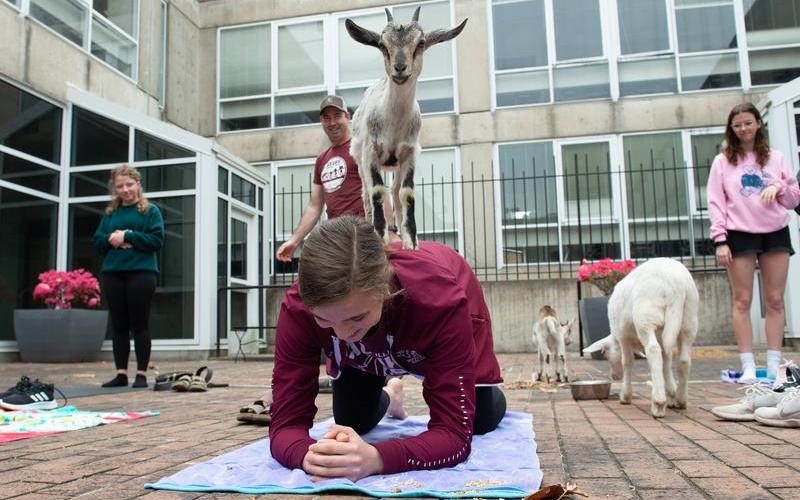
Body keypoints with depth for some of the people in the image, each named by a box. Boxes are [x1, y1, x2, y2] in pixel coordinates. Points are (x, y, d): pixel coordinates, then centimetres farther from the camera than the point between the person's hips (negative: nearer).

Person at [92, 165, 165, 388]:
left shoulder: (150, 211, 4)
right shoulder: (110, 213, 17)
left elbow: (157, 240, -7)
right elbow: (98, 242, 14)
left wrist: (127, 236, -12)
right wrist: (110, 239, -7)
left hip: (141, 273, -4)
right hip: (112, 273, 4)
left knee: (139, 324, -2)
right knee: (119, 325, 6)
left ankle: (141, 374, 4)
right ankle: (121, 373, 12)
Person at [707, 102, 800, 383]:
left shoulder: (775, 158, 13)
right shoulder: (723, 161, 6)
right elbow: (716, 202, -1)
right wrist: (720, 240, -11)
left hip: (775, 232, 3)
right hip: (740, 234, -2)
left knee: (775, 300, 2)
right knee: (742, 301, -4)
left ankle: (774, 365, 8)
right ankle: (748, 366, -1)